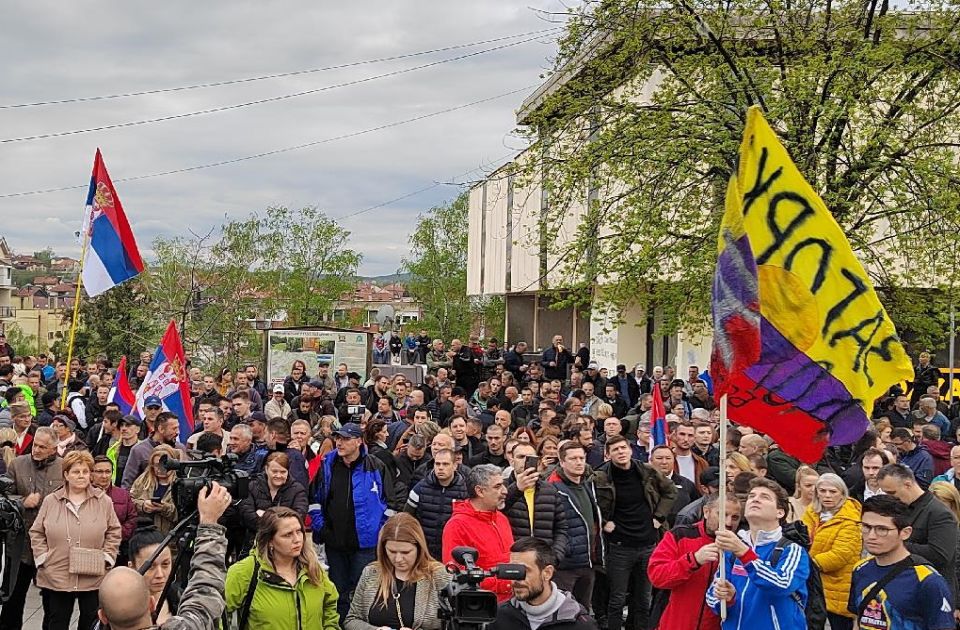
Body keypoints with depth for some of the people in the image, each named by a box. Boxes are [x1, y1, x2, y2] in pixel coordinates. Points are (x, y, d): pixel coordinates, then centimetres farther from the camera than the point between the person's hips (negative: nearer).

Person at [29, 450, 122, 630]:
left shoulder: (104, 502, 2)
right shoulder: (50, 502, 3)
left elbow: (114, 532, 7)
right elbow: (37, 533, 8)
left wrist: (106, 557, -2)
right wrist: (42, 558, -1)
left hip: (93, 578, 0)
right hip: (55, 577, 0)